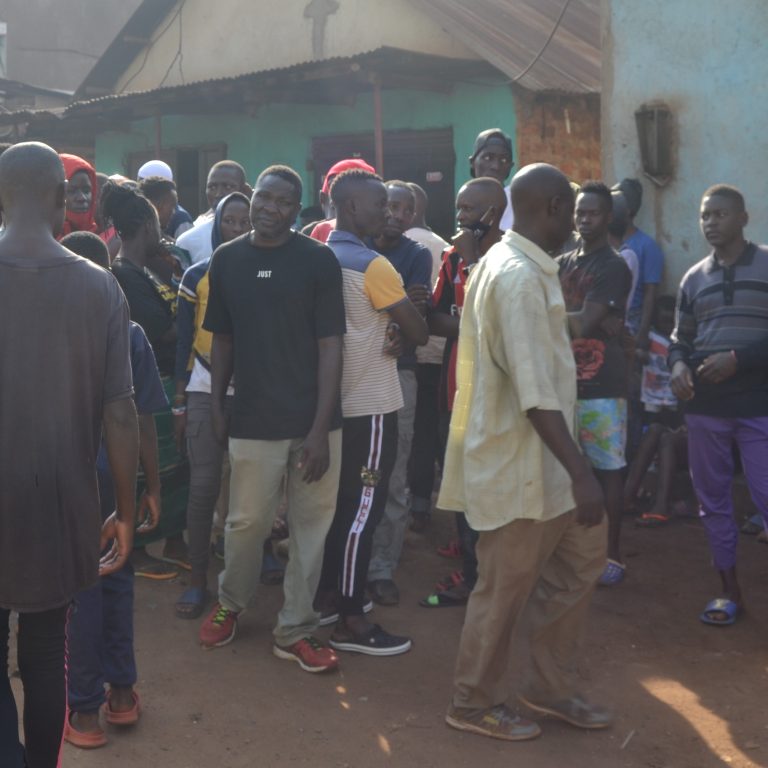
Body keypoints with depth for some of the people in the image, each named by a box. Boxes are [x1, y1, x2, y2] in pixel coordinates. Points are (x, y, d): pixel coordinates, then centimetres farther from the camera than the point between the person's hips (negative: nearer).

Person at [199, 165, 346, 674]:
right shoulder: (227, 260, 4)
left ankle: (295, 630, 23)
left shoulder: (319, 260, -4)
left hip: (315, 419, 0)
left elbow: (330, 346, -6)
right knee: (247, 521, 8)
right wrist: (217, 407, 9)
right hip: (254, 418, 1)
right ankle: (230, 603, 36)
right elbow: (223, 340, 12)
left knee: (312, 524, 8)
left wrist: (320, 427, -11)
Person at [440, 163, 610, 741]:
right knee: (507, 586, 4)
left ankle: (550, 686, 29)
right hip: (517, 460, -10)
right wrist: (581, 471, -28)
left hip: (538, 457, 10)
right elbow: (534, 390, -28)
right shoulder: (520, 277, -22)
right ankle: (476, 704, 23)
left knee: (582, 557, 17)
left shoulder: (511, 265, 11)